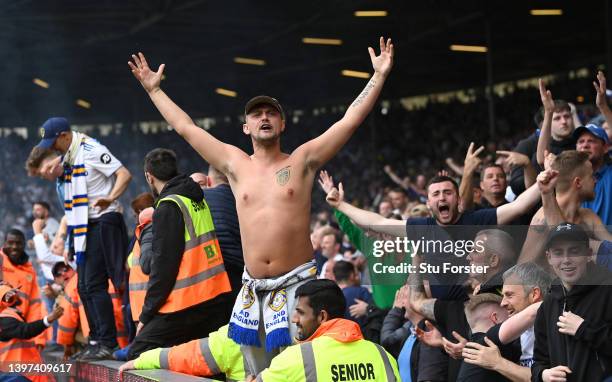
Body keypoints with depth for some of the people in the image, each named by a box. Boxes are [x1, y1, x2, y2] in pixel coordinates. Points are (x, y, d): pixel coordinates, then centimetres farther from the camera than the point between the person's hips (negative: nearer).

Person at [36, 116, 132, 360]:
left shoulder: (92, 151, -14)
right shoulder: (67, 157, 13)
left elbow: (124, 174, -23)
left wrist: (111, 197, -38)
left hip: (102, 223, -10)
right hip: (83, 227, 10)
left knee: (94, 285, -13)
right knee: (84, 287, 10)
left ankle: (107, 342, -10)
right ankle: (97, 340, 17)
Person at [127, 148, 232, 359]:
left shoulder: (168, 206, -10)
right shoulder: (200, 200, 15)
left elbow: (163, 265, -13)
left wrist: (146, 316, -8)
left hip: (187, 304, -8)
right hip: (217, 297, 8)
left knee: (137, 356, -3)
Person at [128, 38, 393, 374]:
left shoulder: (302, 161, 2)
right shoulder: (236, 165, 9)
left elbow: (351, 120, -1)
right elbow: (185, 127, 15)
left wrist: (379, 77, -4)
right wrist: (154, 89, 19)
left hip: (297, 284, -3)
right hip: (252, 289, 4)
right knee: (257, 374, 8)